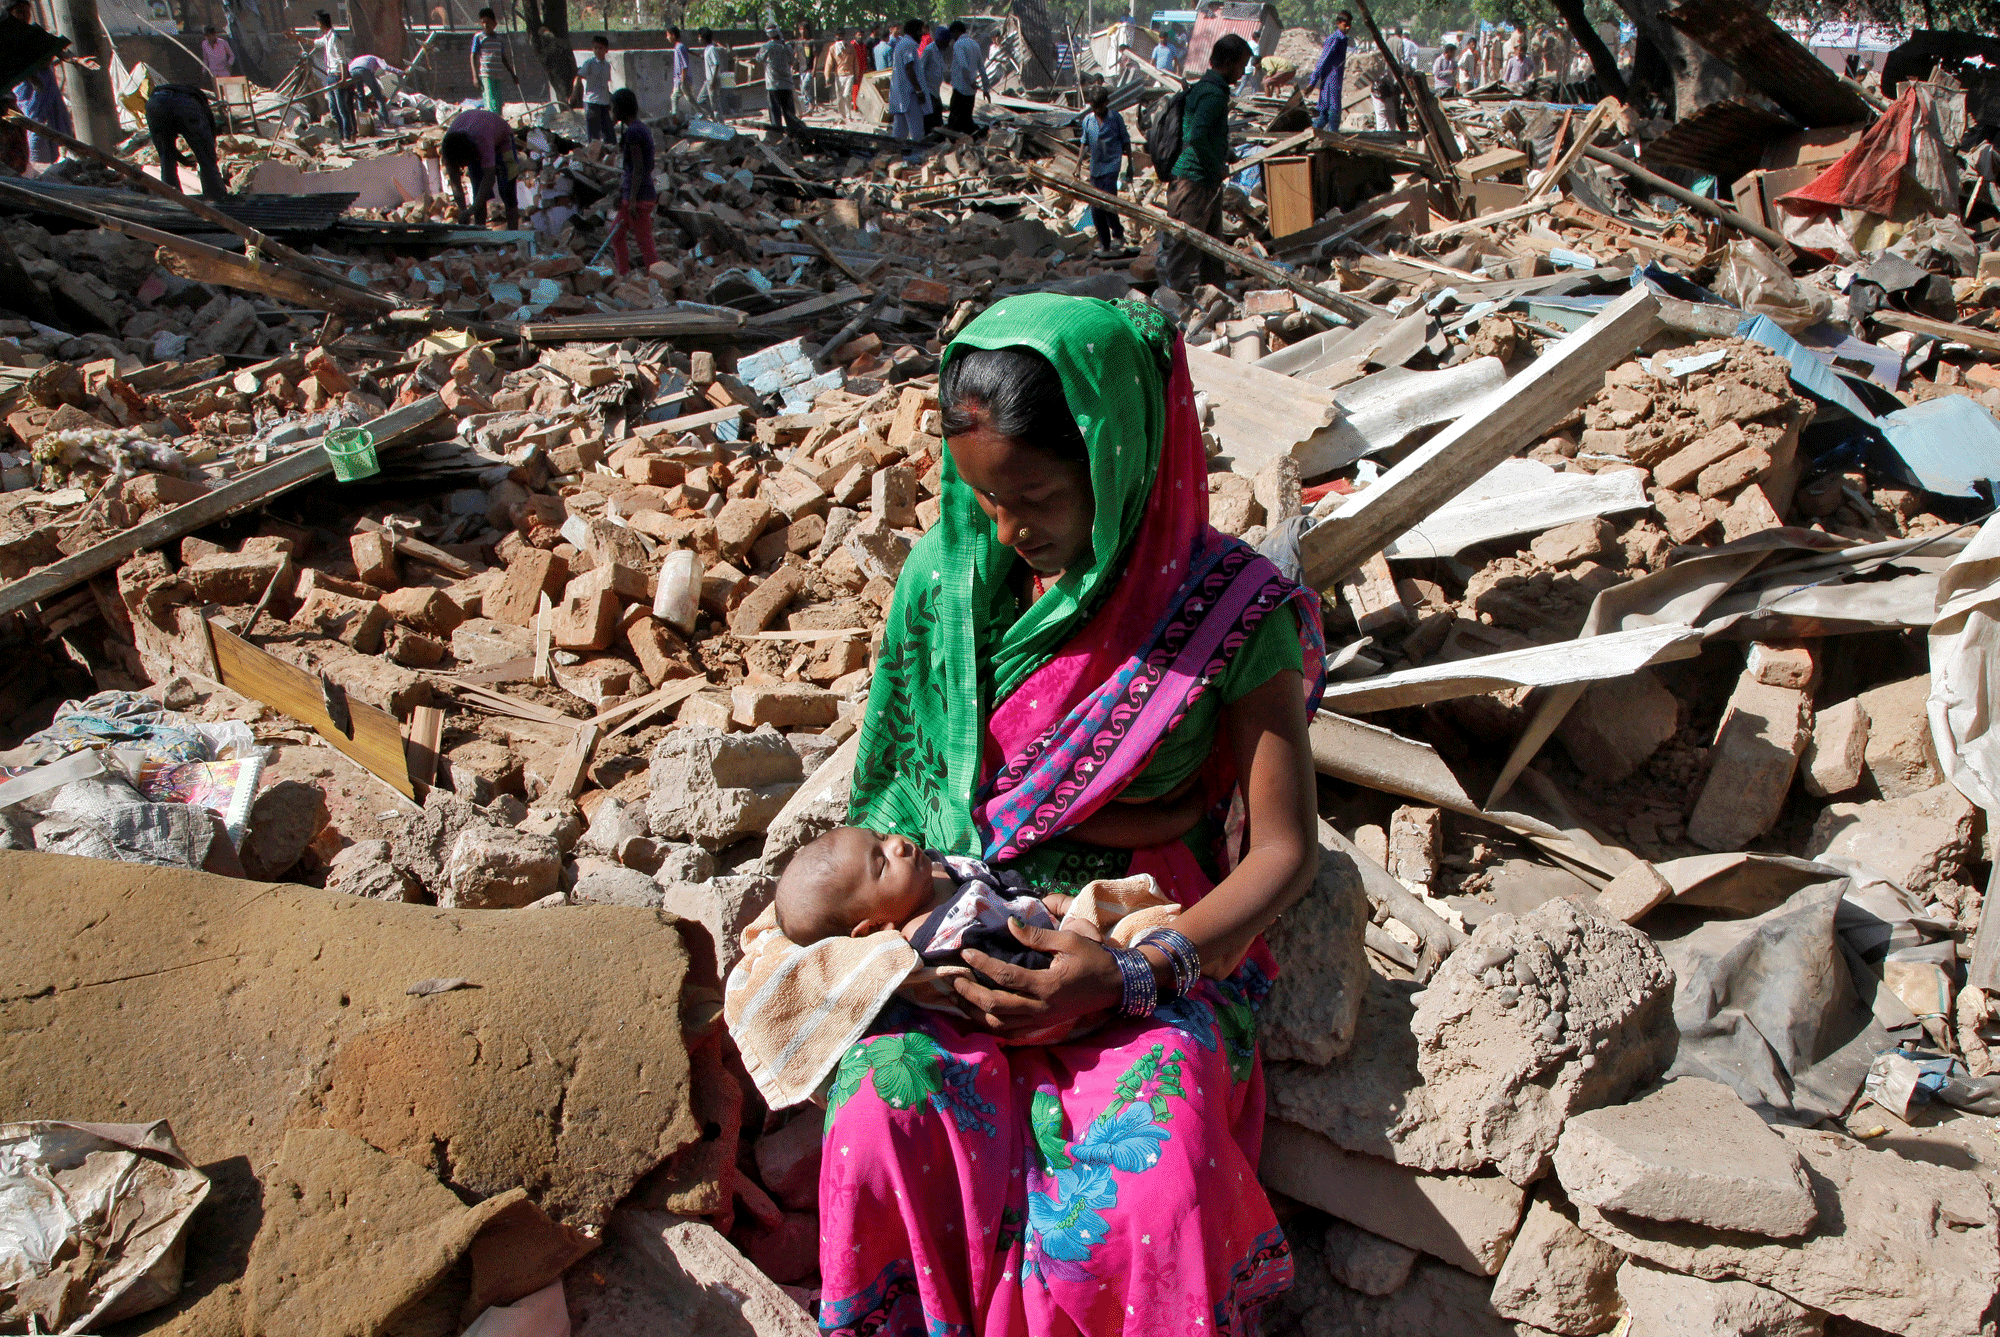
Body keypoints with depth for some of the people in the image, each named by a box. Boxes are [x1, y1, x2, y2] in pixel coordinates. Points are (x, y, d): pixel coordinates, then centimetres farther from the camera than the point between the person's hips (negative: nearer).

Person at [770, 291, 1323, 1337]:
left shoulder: (1230, 612, -9)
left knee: (1151, 1184, -30)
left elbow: (1285, 851, -7)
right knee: (886, 1127, -28)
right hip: (964, 934, 3)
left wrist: (1132, 974, -21)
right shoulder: (950, 576, 1)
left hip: (1153, 950, -2)